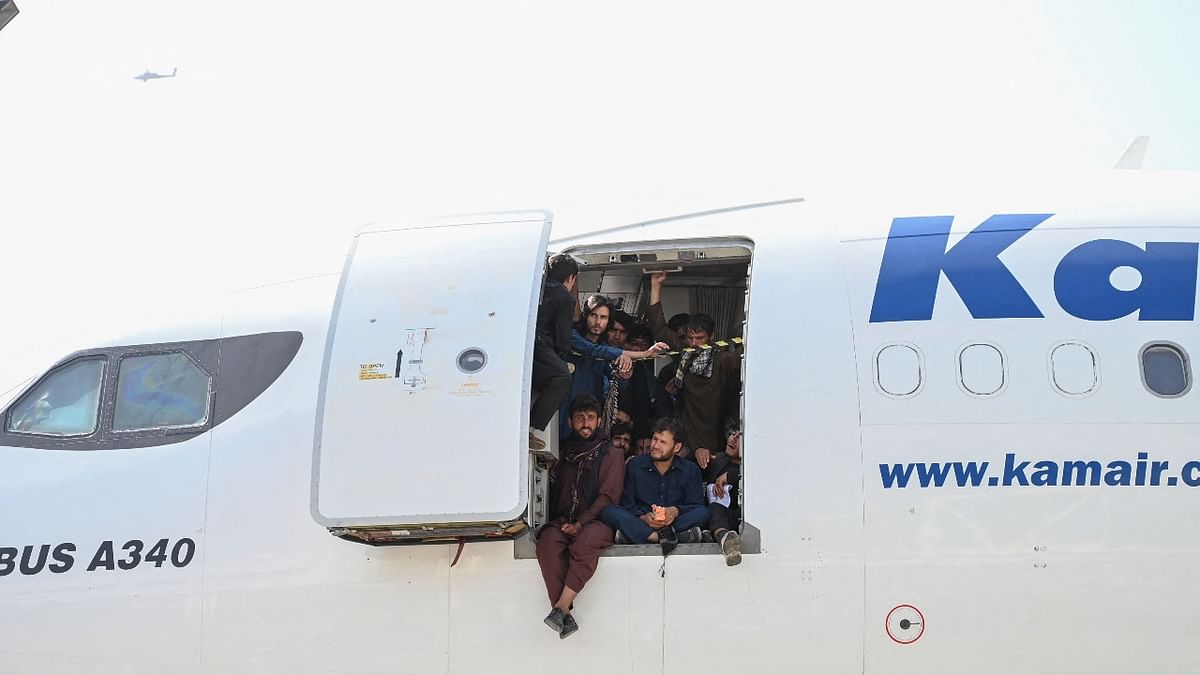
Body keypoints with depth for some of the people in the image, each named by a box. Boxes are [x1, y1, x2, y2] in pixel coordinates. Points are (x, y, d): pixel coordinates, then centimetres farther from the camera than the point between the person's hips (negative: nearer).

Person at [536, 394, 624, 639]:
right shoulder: (565, 456, 23)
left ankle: (561, 608, -43)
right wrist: (562, 522, 5)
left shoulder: (611, 455, 9)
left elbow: (608, 497, -3)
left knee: (585, 542, -39)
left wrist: (580, 523, -14)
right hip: (564, 521, 3)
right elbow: (553, 495, 24)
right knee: (548, 541, -32)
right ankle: (565, 615, -39)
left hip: (597, 521, -3)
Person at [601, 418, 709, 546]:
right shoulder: (634, 466, 10)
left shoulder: (691, 470, 11)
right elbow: (627, 504, 3)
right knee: (608, 511, -27)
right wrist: (643, 518, -19)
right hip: (640, 523, 0)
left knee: (702, 513, -29)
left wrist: (676, 511, -19)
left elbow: (697, 505, 3)